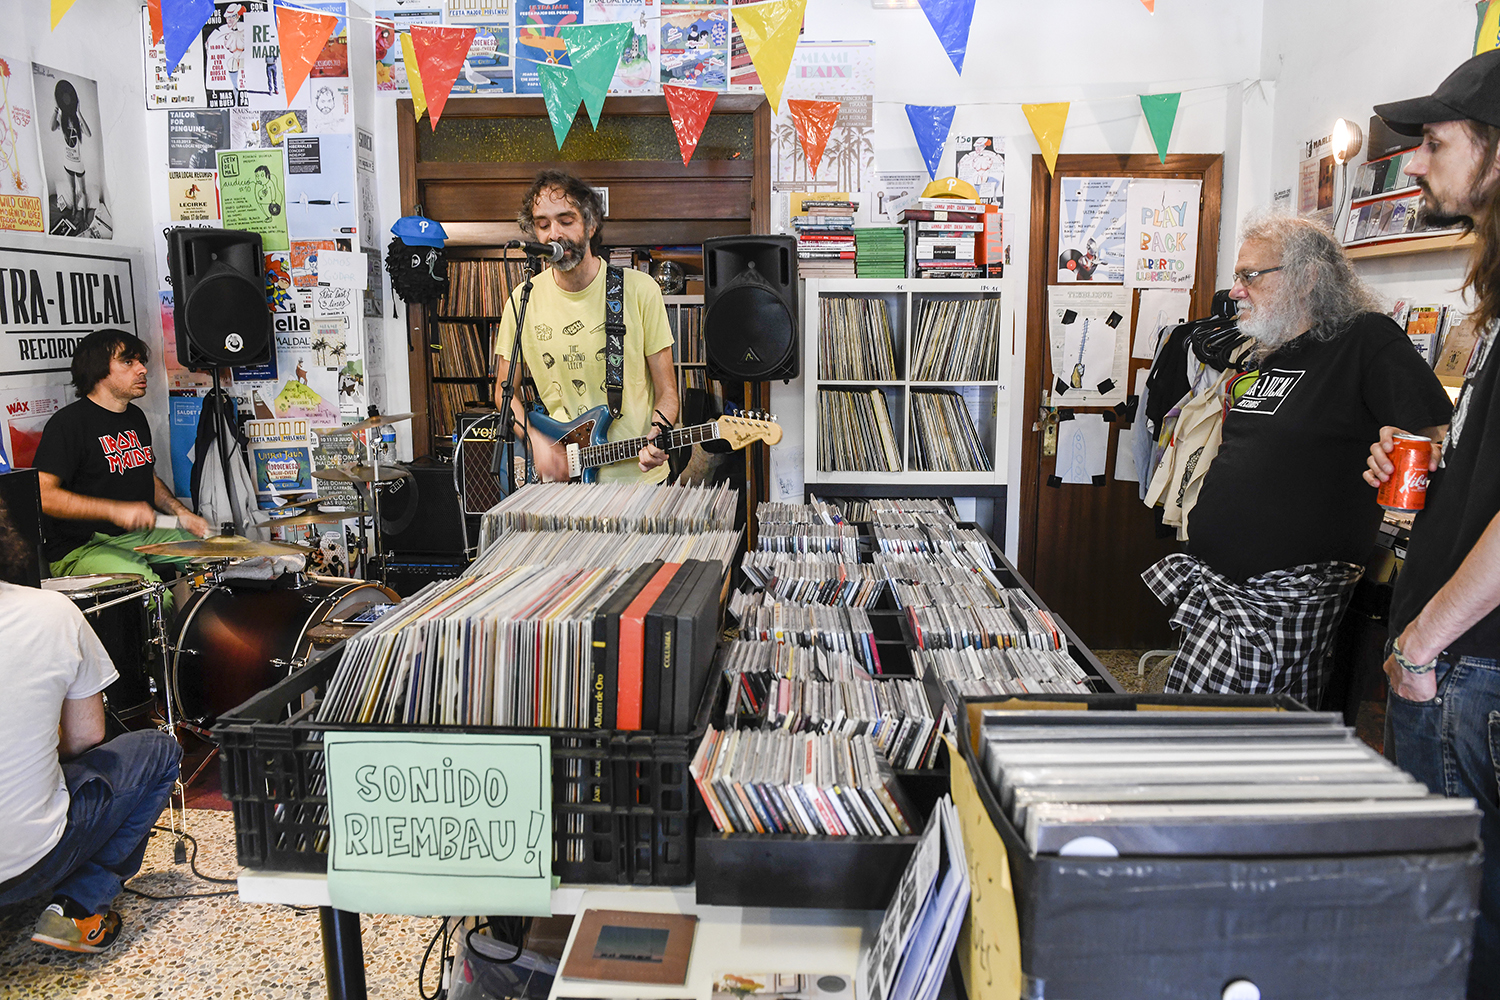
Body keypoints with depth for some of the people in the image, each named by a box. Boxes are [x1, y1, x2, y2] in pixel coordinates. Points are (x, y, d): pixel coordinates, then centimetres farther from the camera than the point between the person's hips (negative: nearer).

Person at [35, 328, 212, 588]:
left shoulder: (135, 417, 15)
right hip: (80, 549, -8)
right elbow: (42, 494, -20)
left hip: (139, 535, 8)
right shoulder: (69, 422, -12)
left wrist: (181, 513, 8)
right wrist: (115, 510, -28)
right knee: (151, 590, -33)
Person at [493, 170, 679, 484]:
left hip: (638, 474, -1)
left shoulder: (639, 289, -2)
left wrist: (658, 436, -18)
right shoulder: (524, 300, 2)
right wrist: (537, 441, -5)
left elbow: (666, 391, 2)